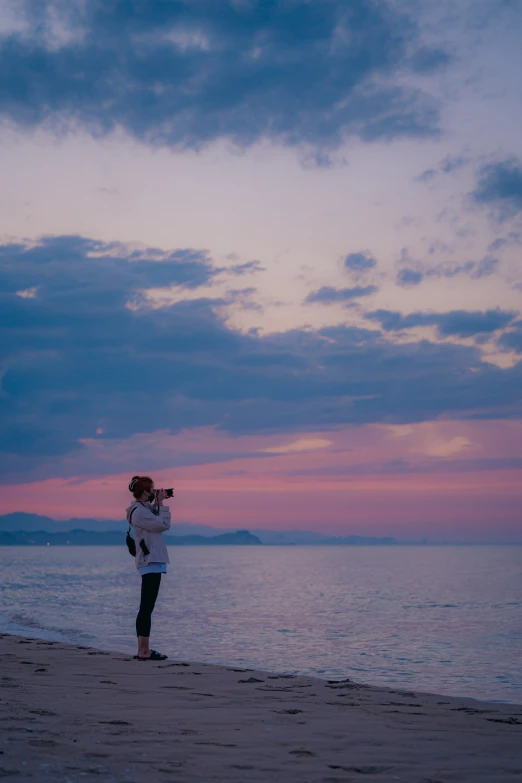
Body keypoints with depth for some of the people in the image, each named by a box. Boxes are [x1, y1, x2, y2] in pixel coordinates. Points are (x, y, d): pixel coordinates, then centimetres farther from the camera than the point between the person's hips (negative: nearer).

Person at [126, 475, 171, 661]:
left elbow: (157, 521, 21)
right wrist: (160, 503, -8)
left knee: (146, 607, 11)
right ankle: (144, 651, -12)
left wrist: (157, 504, 11)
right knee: (147, 607, -11)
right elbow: (164, 524, -18)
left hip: (150, 562, 11)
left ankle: (143, 650, 14)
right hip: (151, 562, -11)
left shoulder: (143, 509, 15)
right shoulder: (139, 511, -15)